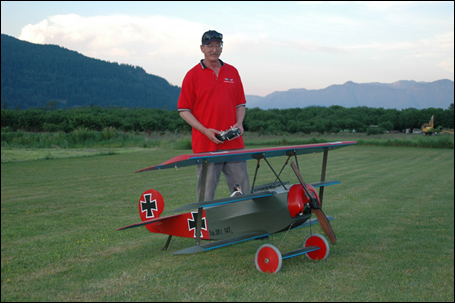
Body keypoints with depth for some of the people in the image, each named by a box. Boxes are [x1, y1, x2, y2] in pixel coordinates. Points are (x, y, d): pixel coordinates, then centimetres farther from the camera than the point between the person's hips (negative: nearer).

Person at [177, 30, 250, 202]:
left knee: (243, 191, 7)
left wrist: (239, 123, -2)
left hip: (234, 143, 4)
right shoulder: (193, 75, 1)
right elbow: (184, 110, -1)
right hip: (205, 145, -4)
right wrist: (205, 130, -12)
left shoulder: (232, 72, 13)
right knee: (206, 195, 0)